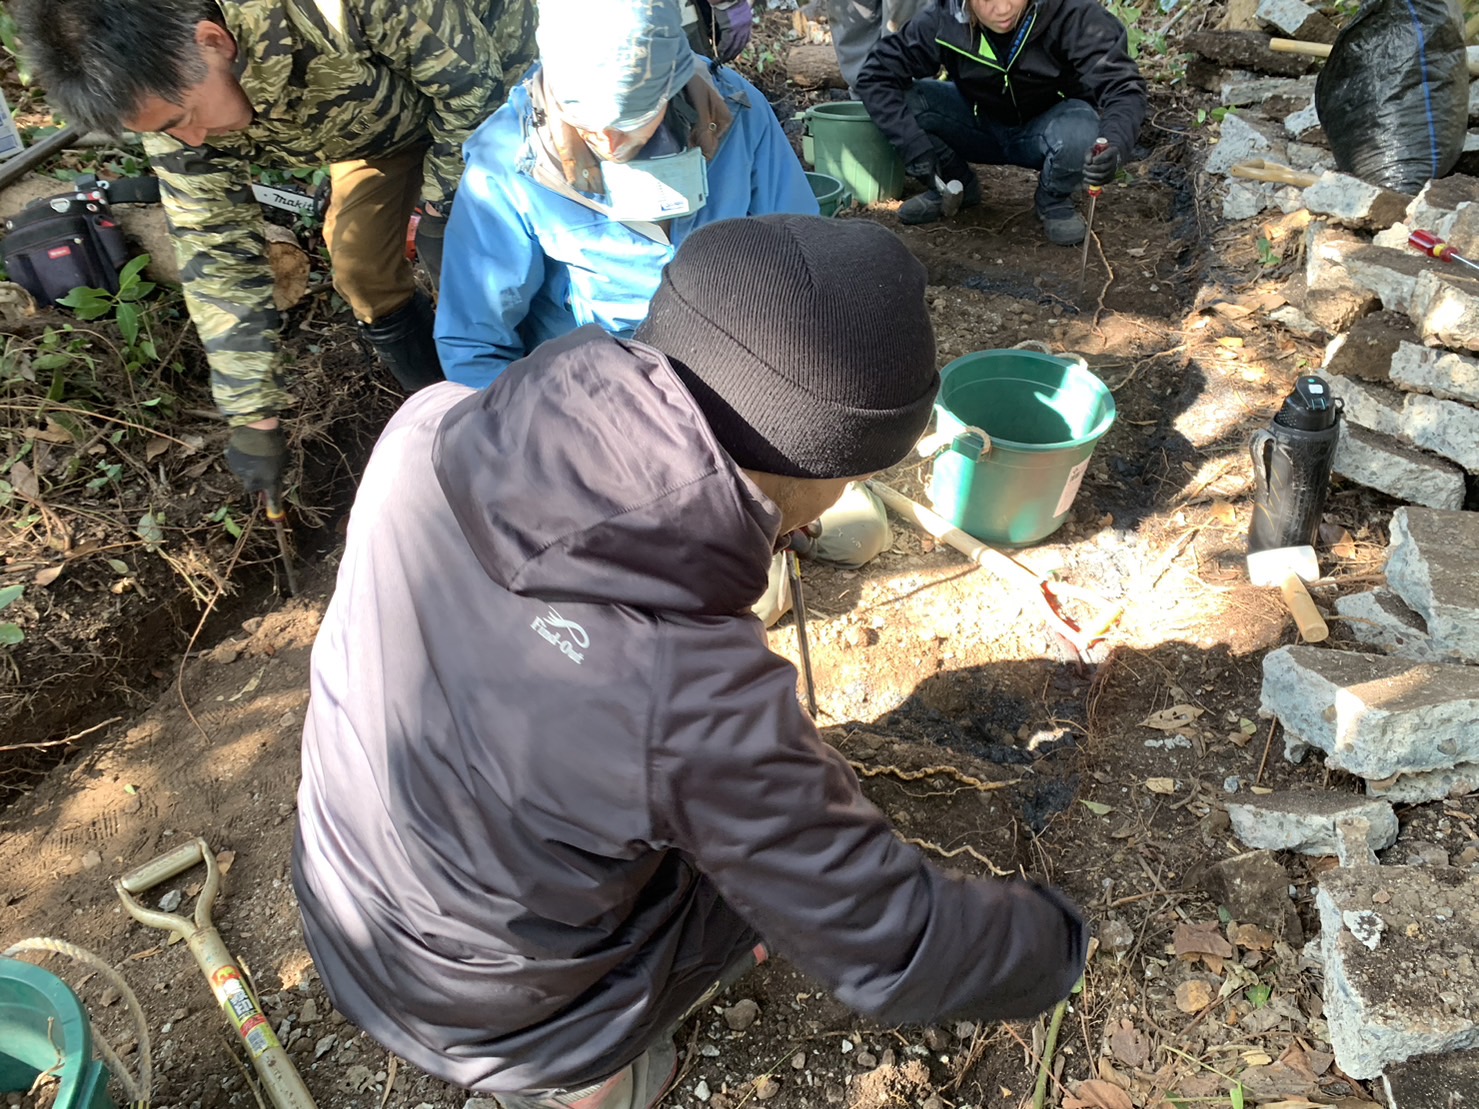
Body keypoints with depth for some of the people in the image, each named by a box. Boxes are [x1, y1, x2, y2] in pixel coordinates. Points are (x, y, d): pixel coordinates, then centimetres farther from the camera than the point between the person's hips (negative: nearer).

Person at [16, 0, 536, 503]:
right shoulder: (168, 88, -22)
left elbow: (469, 78, -29)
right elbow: (217, 251, -17)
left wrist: (443, 208, -20)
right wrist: (254, 415, -16)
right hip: (377, 111, 5)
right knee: (360, 268, -2)